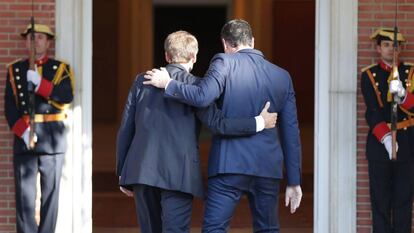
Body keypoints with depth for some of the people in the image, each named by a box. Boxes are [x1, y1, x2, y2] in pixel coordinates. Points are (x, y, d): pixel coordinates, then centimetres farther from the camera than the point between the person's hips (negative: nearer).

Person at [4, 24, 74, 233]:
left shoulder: (60, 69, 9)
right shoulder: (15, 70, 11)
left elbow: (67, 97, -9)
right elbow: (10, 106, 3)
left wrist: (39, 83, -19)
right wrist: (22, 130, -12)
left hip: (52, 139, 0)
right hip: (23, 138, 1)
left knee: (50, 192, -1)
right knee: (24, 193, -4)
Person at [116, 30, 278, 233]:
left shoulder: (143, 81, 12)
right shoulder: (195, 86, 0)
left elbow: (126, 128, 12)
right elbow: (217, 124, -10)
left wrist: (122, 171, 17)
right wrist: (259, 123, -2)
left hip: (141, 170, 4)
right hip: (178, 174, -4)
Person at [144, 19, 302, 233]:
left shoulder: (224, 63, -3)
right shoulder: (282, 77, 11)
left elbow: (202, 97, -19)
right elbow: (291, 133, 10)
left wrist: (168, 84, -3)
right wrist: (294, 181, 12)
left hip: (230, 166, -4)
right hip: (268, 168, 4)